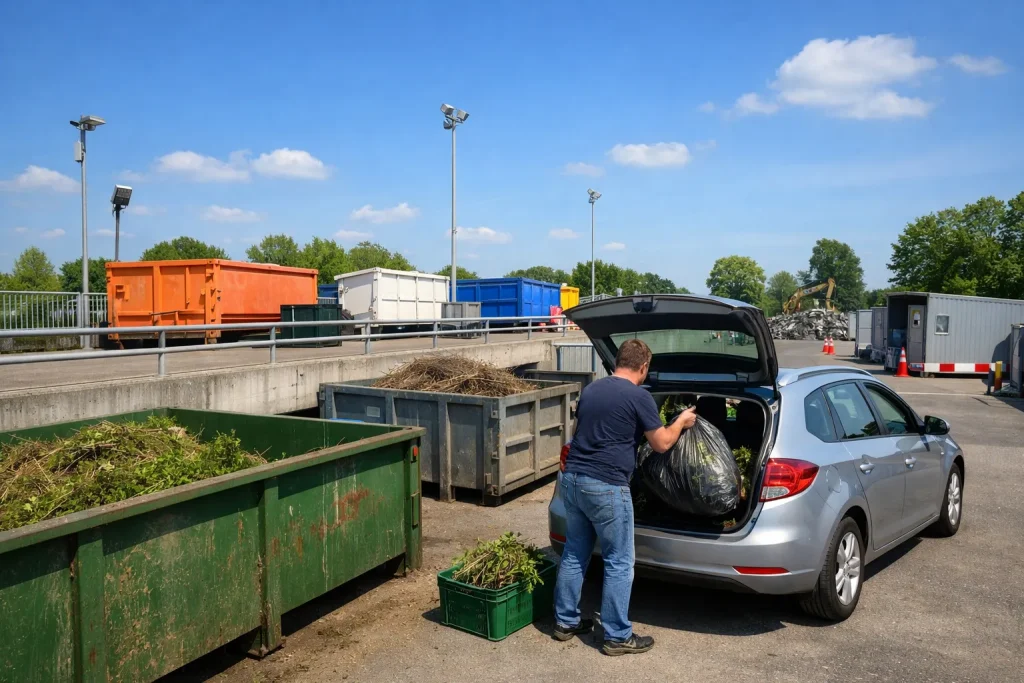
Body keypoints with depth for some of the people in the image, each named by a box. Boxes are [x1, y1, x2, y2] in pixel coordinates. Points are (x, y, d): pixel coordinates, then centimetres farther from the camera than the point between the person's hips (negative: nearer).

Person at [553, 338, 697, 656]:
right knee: (619, 563, 5)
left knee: (573, 555, 17)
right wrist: (682, 422, 17)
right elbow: (662, 443, 0)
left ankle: (565, 622, 27)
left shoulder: (590, 389, 12)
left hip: (572, 479, 8)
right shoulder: (639, 397, -9)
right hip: (606, 487, -7)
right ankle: (617, 637, 13)